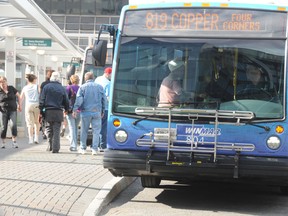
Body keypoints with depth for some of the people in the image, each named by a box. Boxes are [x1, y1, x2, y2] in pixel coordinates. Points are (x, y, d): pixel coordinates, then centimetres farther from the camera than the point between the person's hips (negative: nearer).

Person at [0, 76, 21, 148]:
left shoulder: (11, 88, -1)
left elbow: (18, 96, 11)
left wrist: (19, 105, 8)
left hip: (13, 110, 0)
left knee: (14, 125, -16)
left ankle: (14, 141, -12)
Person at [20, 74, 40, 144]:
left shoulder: (25, 88, 11)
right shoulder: (37, 87, 4)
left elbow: (21, 98, 14)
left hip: (28, 106, 1)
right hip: (36, 105, -1)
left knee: (30, 123, 2)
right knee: (37, 122, 11)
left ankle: (31, 139, -3)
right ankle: (36, 138, 5)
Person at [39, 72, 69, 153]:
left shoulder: (46, 87, 0)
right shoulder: (62, 88, 4)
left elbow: (42, 100, -2)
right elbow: (66, 101, 8)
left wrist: (40, 110, 2)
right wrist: (66, 109, 25)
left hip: (48, 111, 0)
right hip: (59, 112, 0)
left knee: (49, 129, 13)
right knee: (56, 131, 1)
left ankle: (50, 146, 12)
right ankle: (55, 148, -2)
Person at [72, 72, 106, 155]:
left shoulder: (82, 87, 0)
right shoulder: (99, 87, 7)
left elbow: (79, 99, -8)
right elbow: (104, 99, 10)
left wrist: (75, 110, -7)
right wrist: (102, 111, 18)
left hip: (86, 112, -1)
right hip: (97, 112, 1)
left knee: (84, 131, 8)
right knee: (96, 131, 3)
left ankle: (83, 148, 11)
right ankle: (95, 149, 0)